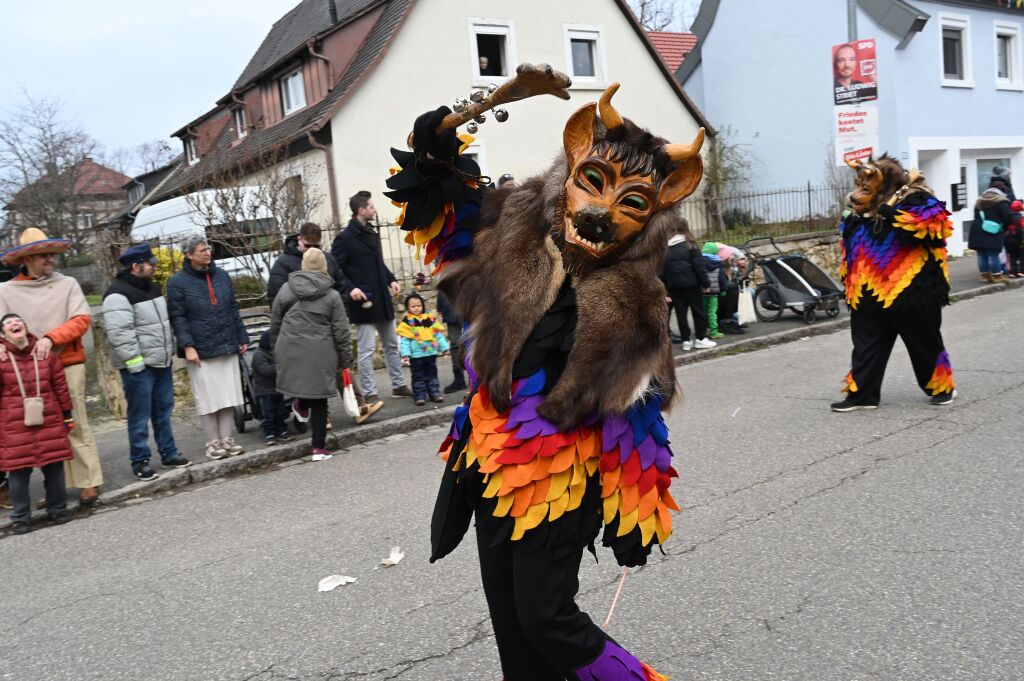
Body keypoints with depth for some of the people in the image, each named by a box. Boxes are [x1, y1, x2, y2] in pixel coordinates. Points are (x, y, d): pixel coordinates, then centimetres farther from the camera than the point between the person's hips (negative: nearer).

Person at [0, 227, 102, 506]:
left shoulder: (67, 284, 2)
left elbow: (82, 319, -6)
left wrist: (50, 338, -18)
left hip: (68, 365, -1)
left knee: (76, 424, 1)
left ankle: (89, 482, 7)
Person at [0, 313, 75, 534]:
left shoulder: (46, 352, 4)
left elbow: (60, 385, 9)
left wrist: (67, 415, 10)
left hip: (49, 421, 2)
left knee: (54, 466, 8)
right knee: (18, 470, 1)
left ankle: (58, 509, 23)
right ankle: (20, 518, 14)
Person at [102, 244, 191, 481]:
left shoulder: (152, 288, 13)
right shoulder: (118, 295, -15)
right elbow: (119, 333, -22)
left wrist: (170, 351, 19)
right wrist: (134, 361, -22)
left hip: (162, 362, 8)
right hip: (139, 366, -8)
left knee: (164, 410, 15)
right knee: (140, 416, -1)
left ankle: (168, 454, 25)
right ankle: (139, 461, 10)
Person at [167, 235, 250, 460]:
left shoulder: (221, 275, 11)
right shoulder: (178, 282, -3)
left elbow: (233, 309, 16)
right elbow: (177, 317, -7)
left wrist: (242, 337, 12)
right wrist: (187, 346, -15)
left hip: (227, 347, 5)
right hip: (201, 351, -4)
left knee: (228, 396, 7)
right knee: (207, 398, 2)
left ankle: (227, 438, 17)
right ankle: (213, 442, 13)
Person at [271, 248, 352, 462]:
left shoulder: (286, 290, 4)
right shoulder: (332, 295, -2)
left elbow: (275, 323, 11)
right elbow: (341, 331, -1)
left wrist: (277, 347, 24)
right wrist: (345, 358, 8)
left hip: (290, 352, 1)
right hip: (320, 355, -1)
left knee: (301, 386, 25)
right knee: (319, 401, 5)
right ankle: (319, 447, 9)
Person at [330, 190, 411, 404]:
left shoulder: (372, 234, 12)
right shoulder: (345, 238, -12)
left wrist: (391, 280, 9)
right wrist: (350, 288, -25)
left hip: (382, 299, 8)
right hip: (363, 302, -8)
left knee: (392, 345, 15)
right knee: (366, 349, -3)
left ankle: (398, 385, 26)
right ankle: (370, 393, 6)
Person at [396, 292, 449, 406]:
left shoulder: (430, 318, 4)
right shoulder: (407, 321, -6)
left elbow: (438, 334, 9)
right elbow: (404, 339, -9)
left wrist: (444, 347, 7)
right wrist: (405, 353, -16)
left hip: (431, 353, 3)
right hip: (416, 355, -3)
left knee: (432, 375, 12)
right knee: (418, 377, 5)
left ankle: (434, 392, 20)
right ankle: (420, 396, 10)